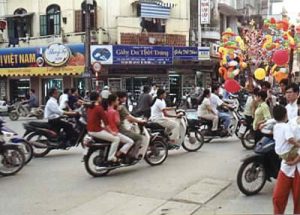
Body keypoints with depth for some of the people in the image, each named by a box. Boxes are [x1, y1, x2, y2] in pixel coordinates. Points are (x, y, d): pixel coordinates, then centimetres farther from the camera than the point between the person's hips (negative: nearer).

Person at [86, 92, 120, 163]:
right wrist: (111, 132, -9)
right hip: (97, 131, -9)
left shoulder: (89, 108, 11)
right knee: (116, 139, -8)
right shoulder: (99, 108, -13)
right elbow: (105, 122, -15)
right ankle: (111, 157, -10)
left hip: (89, 131, 9)